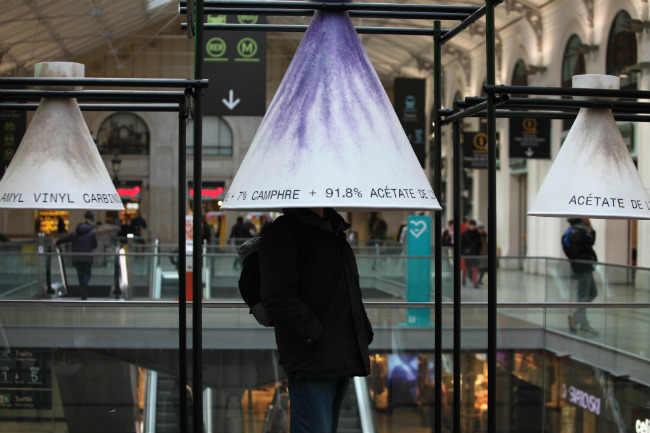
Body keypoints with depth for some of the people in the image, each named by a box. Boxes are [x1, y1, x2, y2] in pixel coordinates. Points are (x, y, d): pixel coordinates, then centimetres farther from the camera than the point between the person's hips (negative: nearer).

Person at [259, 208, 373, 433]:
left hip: (343, 361, 9)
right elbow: (277, 297, -17)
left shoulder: (335, 231, 21)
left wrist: (364, 332, 14)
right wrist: (315, 335, -20)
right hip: (311, 362, -9)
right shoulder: (283, 231, -8)